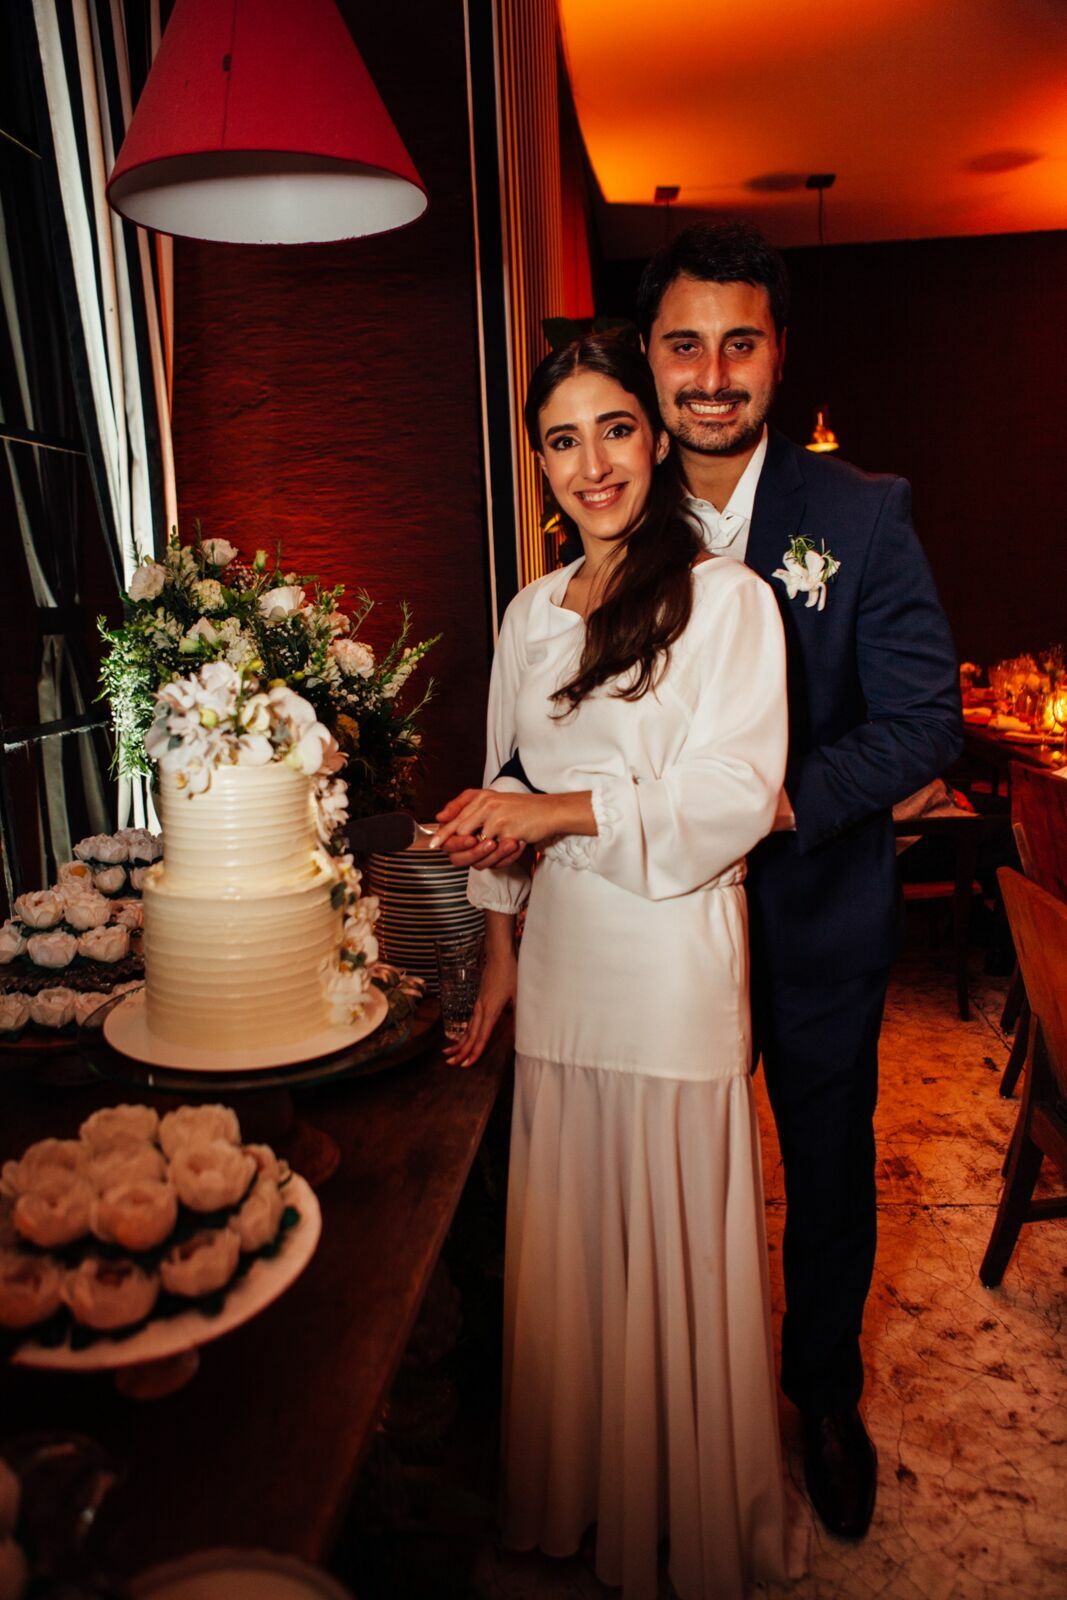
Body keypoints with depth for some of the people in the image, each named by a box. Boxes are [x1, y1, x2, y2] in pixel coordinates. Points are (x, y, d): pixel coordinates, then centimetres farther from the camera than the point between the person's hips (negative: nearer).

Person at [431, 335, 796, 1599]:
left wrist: (564, 812, -17)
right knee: (566, 1235, 14)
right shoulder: (531, 616, 10)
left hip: (676, 953, -4)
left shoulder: (727, 599, -5)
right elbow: (504, 804, 13)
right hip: (561, 954, 5)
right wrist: (499, 961, 12)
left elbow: (732, 795, -14)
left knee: (675, 1240, 9)